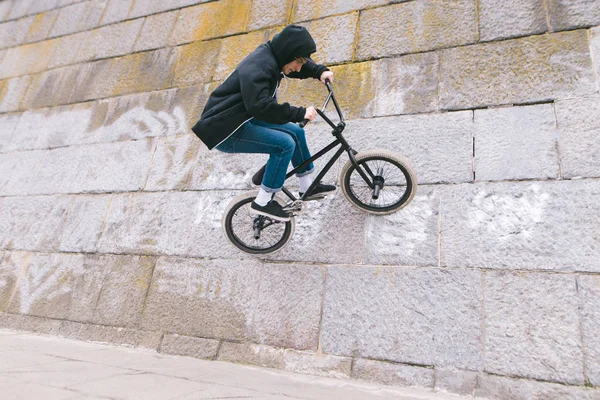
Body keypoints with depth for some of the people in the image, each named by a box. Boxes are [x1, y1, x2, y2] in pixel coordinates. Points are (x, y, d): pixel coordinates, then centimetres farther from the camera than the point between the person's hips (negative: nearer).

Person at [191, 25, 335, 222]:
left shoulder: (273, 56, 3)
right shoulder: (257, 67, -26)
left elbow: (299, 65, 21)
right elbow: (260, 106, -39)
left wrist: (320, 71, 2)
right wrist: (300, 113, -35)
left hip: (243, 120, 10)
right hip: (225, 130, -10)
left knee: (296, 132, 8)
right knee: (285, 143, -20)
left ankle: (307, 187, 22)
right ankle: (263, 201, -9)